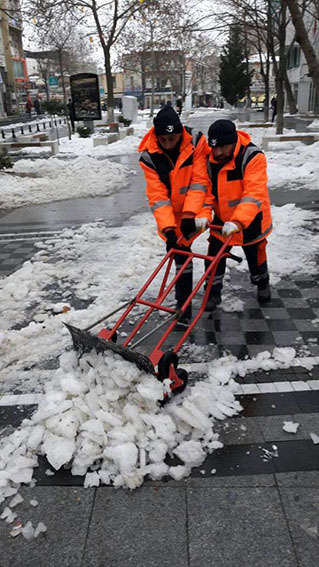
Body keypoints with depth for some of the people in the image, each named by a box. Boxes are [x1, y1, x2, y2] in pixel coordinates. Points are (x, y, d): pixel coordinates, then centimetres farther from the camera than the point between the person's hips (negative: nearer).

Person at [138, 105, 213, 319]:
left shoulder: (197, 143, -18)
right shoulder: (149, 156, -15)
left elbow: (199, 181, -20)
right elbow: (157, 196, -18)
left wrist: (190, 214, -27)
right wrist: (167, 227, -27)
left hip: (197, 208, -1)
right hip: (173, 213, 1)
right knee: (180, 249, 4)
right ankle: (183, 301, 15)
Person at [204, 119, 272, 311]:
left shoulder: (253, 157, -28)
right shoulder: (210, 159, -12)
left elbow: (254, 194, -37)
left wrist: (238, 221, -48)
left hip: (250, 220, -3)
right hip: (222, 220, 3)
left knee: (255, 256, 17)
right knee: (215, 257, 4)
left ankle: (262, 283, 46)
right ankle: (213, 292, 25)